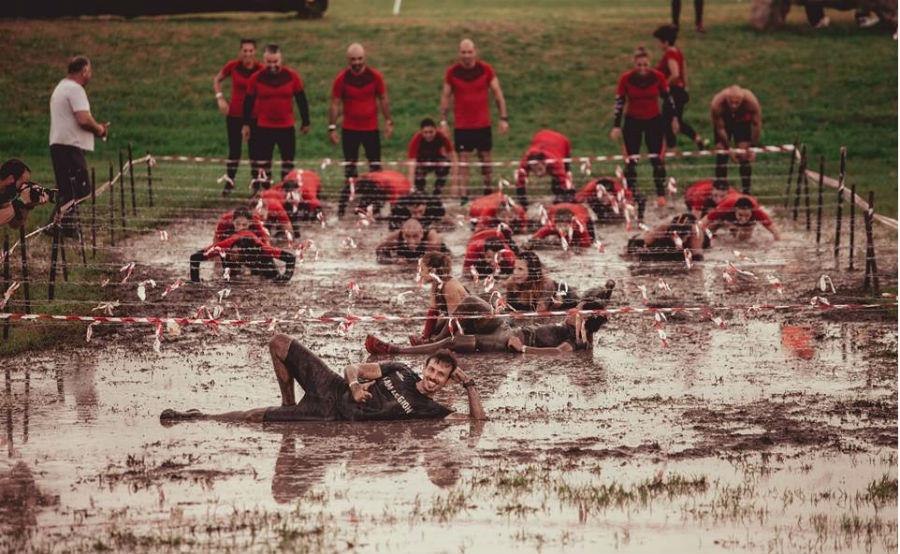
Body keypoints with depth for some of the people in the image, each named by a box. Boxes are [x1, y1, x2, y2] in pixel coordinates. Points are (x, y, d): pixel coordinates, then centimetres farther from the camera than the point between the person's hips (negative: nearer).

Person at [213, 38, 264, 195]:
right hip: (234, 114, 1)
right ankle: (229, 181, 16)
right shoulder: (233, 66, -5)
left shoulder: (261, 69, -8)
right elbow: (217, 80, 11)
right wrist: (220, 98, -1)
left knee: (254, 150, 2)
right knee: (234, 149, 4)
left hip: (254, 116, -1)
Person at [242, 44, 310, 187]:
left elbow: (301, 100, 6)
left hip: (287, 127, 1)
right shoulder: (256, 78, -4)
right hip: (264, 127, -1)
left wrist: (305, 122, 10)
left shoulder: (292, 76, -3)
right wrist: (246, 124, 6)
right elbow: (248, 102, 5)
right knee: (263, 162, 0)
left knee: (288, 162, 6)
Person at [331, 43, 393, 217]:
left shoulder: (375, 77, -3)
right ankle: (342, 208, 3)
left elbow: (383, 100, 7)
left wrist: (388, 121, 3)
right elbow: (335, 104, -2)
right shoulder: (342, 79, -5)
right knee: (349, 170, 0)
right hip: (349, 129, -1)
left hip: (371, 128, 1)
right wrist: (332, 127, -7)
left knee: (376, 167, 1)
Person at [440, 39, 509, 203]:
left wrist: (504, 118, -1)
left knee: (485, 160, 9)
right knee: (463, 162, -5)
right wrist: (443, 120, 0)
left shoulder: (486, 70, -2)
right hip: (461, 126, -1)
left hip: (483, 124, 1)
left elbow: (498, 94, 4)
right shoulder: (452, 72, -2)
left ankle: (489, 194, 22)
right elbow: (445, 97, 6)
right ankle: (463, 198, -7)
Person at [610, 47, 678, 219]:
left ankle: (661, 195, 0)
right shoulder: (626, 79, -11)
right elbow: (619, 102, -5)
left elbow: (667, 98, 5)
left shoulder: (658, 77, -9)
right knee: (631, 160, -5)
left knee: (657, 159, -7)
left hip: (654, 121, 0)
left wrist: (673, 118, 13)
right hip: (632, 122, 0)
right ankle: (632, 194, -1)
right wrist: (616, 126, -8)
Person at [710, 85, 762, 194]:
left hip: (742, 123, 0)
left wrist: (752, 147, -23)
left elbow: (757, 124, -22)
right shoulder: (717, 104, -38)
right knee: (721, 154, -10)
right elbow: (720, 128, -26)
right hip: (724, 122, 0)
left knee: (744, 156, -7)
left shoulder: (751, 102, -37)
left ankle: (746, 191, -1)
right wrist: (728, 149, -27)